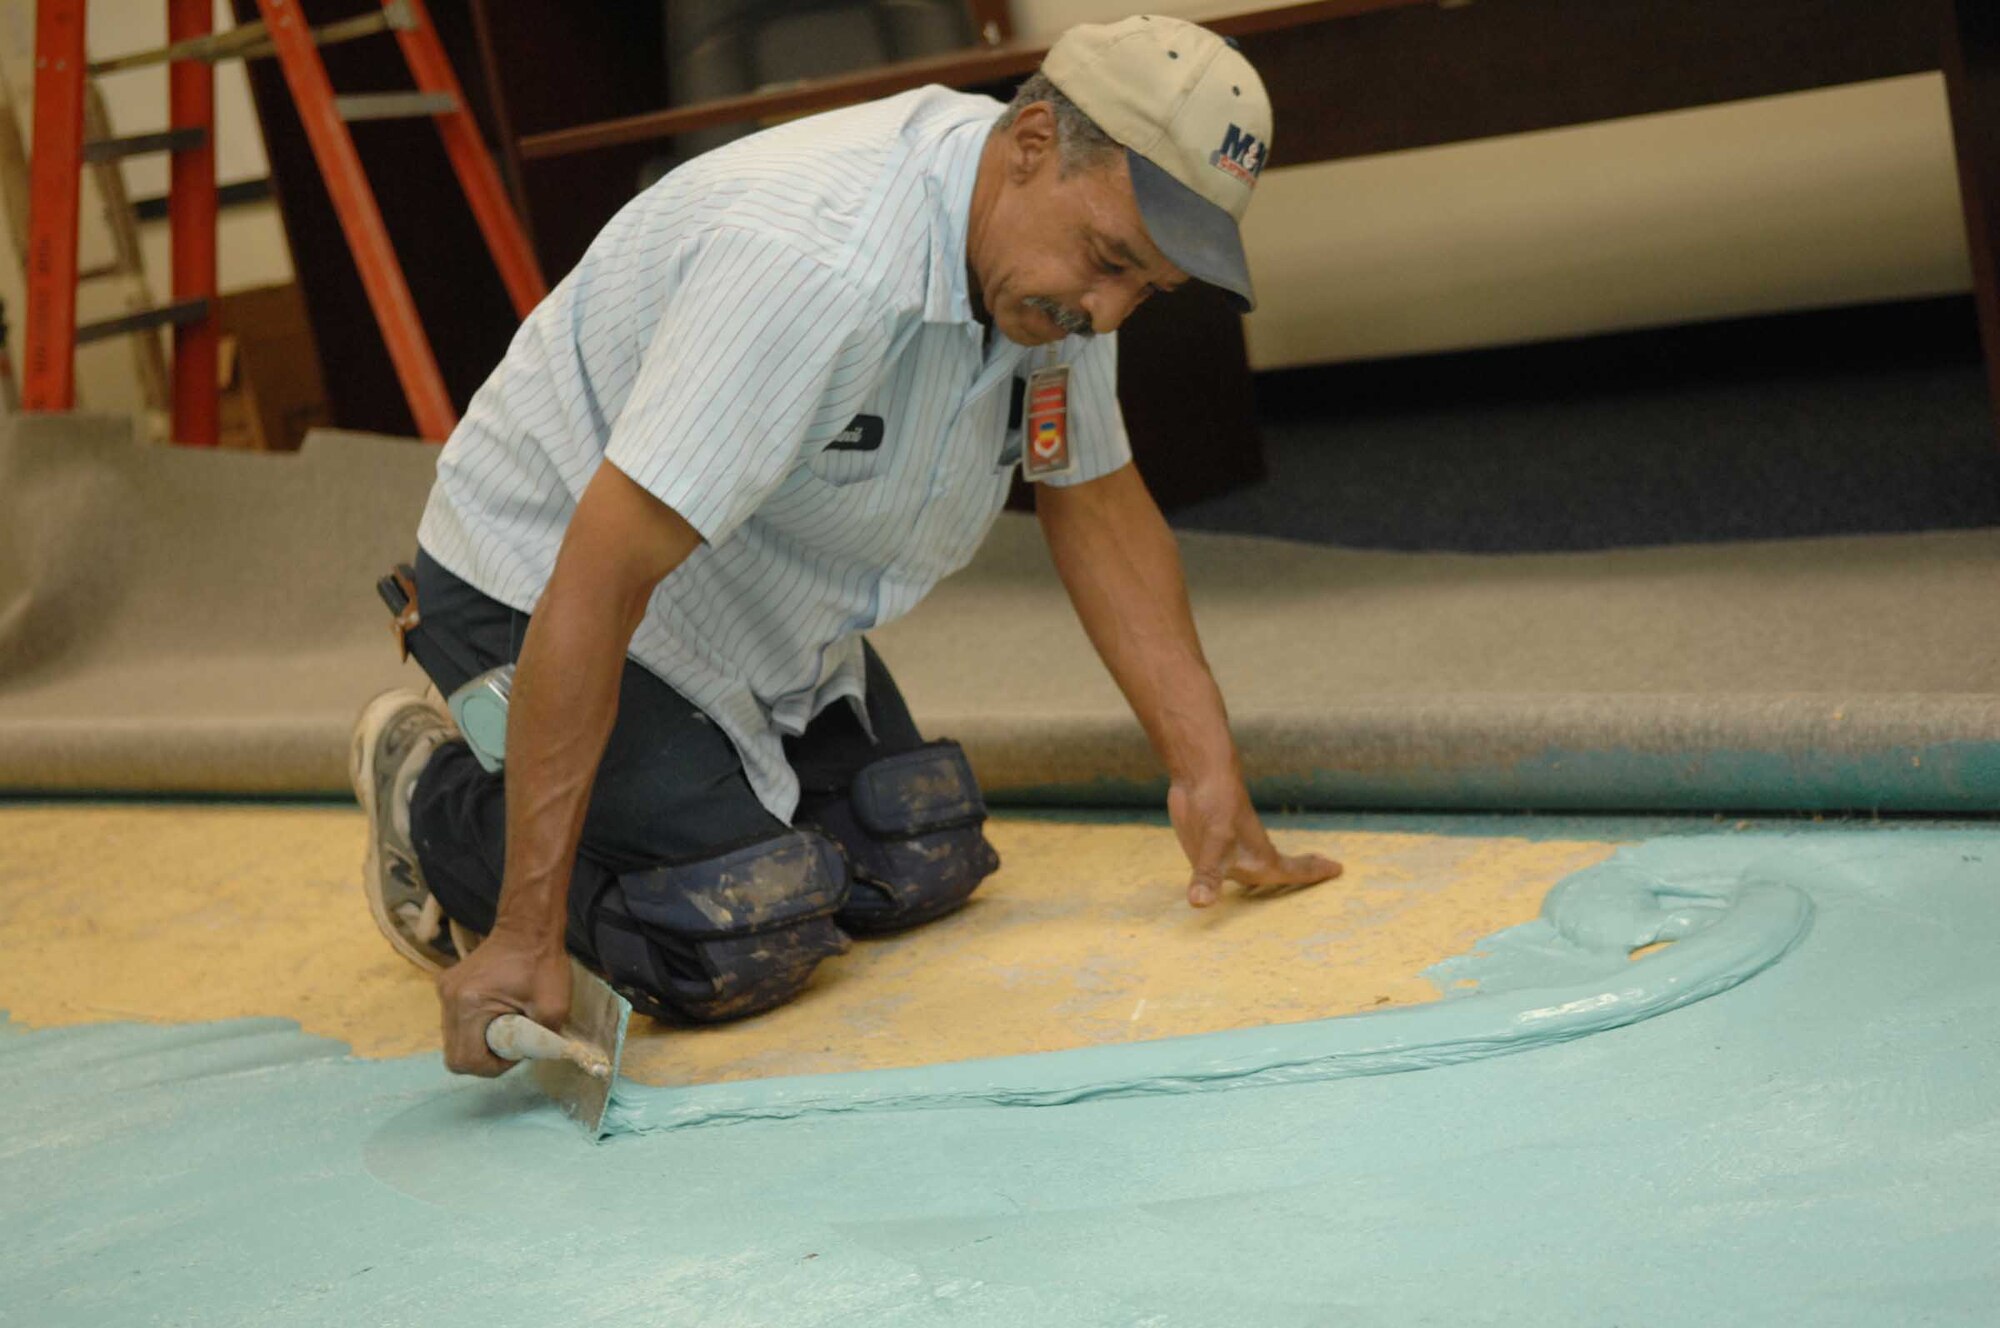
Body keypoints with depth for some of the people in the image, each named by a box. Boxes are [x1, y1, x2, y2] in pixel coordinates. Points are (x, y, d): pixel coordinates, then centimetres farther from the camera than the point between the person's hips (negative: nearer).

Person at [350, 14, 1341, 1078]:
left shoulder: (1057, 251, -10)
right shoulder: (816, 267, -38)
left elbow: (1097, 503, 3)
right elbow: (596, 581, -38)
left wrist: (1208, 771, -7)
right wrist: (528, 933, -37)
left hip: (762, 615, 9)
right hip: (539, 583, -8)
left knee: (918, 873, 3)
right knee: (739, 949, -18)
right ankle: (441, 801, 5)